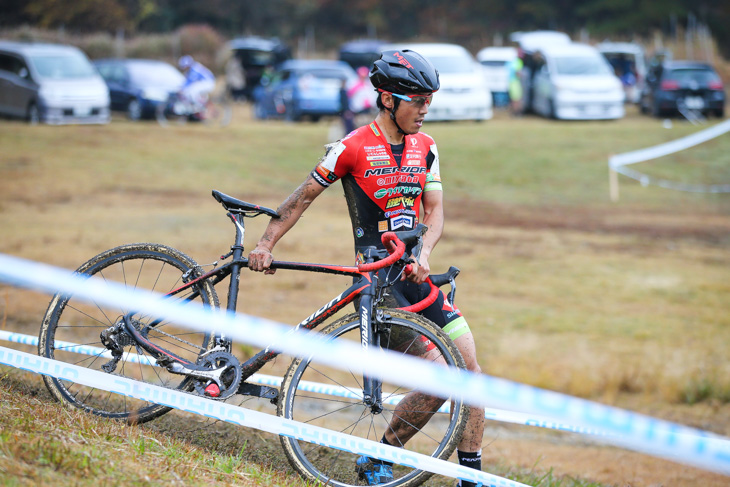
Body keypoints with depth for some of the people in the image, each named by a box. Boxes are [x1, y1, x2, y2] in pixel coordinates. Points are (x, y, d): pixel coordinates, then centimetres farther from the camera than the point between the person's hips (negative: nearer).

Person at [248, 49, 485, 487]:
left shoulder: (425, 146, 8)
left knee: (470, 369, 0)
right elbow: (305, 195, 0)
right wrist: (266, 244, -4)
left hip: (415, 274, 6)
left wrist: (424, 254, -15)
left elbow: (434, 209, 3)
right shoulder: (353, 147, -9)